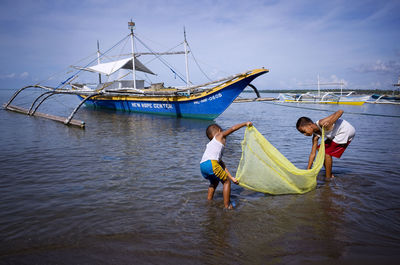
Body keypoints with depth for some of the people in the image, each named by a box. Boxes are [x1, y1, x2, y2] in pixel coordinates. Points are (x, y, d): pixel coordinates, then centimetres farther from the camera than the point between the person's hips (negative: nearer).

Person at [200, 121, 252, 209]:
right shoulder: (220, 135, 18)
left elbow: (222, 165, 33)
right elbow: (232, 128, 10)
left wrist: (232, 178, 32)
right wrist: (245, 123, 26)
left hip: (202, 166, 8)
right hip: (211, 163, -8)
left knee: (214, 182, 33)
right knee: (226, 181, 9)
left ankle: (209, 202, 38)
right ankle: (227, 205, 10)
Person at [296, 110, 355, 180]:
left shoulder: (322, 123, -30)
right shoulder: (315, 136, -6)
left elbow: (340, 111, -33)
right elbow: (313, 154, -3)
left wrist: (329, 122, -47)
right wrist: (308, 169, -5)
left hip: (346, 132, -9)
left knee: (327, 153, -13)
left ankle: (328, 178, -1)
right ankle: (330, 175, 18)